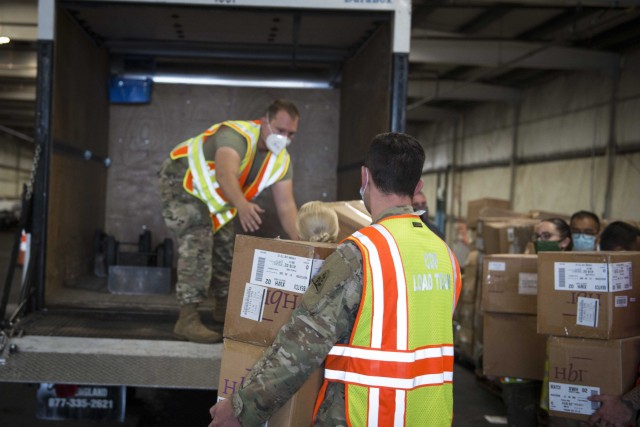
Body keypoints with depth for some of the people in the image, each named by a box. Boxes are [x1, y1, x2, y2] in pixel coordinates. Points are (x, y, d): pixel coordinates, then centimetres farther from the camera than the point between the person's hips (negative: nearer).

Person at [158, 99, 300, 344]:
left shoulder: (281, 160, -10)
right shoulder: (236, 135, -34)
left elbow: (286, 206, -12)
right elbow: (226, 174, -54)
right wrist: (242, 206, -73)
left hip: (213, 194, 8)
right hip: (182, 181, -8)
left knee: (226, 246, 12)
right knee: (197, 243, -23)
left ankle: (224, 309, 31)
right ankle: (187, 319, -24)